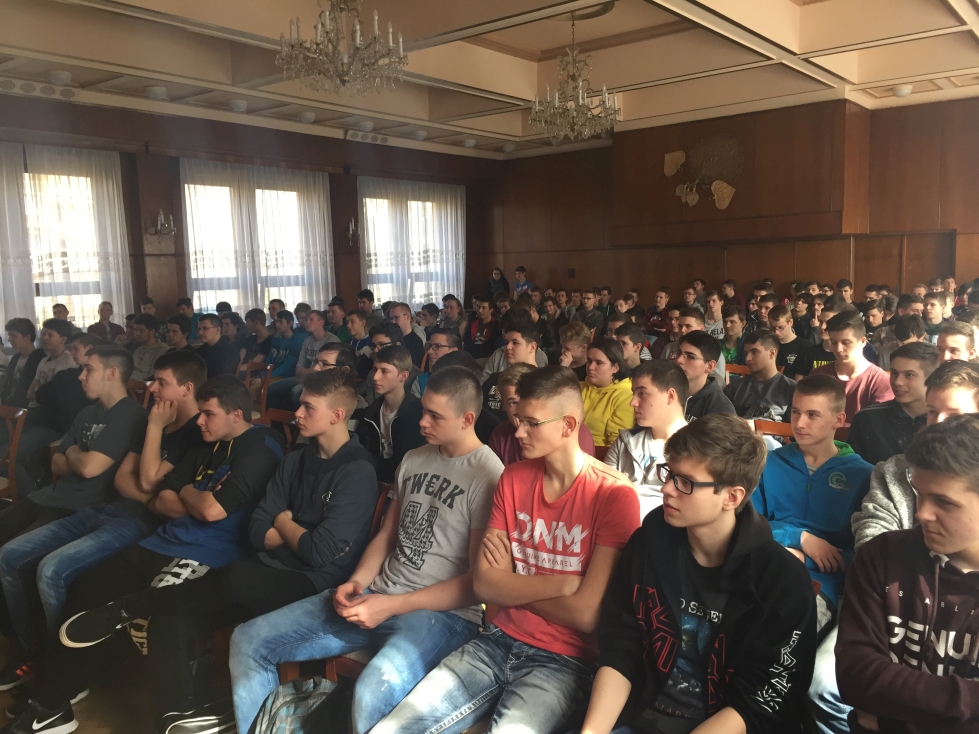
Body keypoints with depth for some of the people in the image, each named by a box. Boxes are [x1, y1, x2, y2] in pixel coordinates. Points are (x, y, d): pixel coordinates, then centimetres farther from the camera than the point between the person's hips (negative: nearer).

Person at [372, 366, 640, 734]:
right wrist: (562, 582, -12)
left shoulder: (614, 495, -14)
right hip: (499, 641, 5)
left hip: (564, 661, -4)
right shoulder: (513, 477, 4)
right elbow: (484, 584, -1)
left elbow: (586, 614, -17)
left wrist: (512, 586, -5)